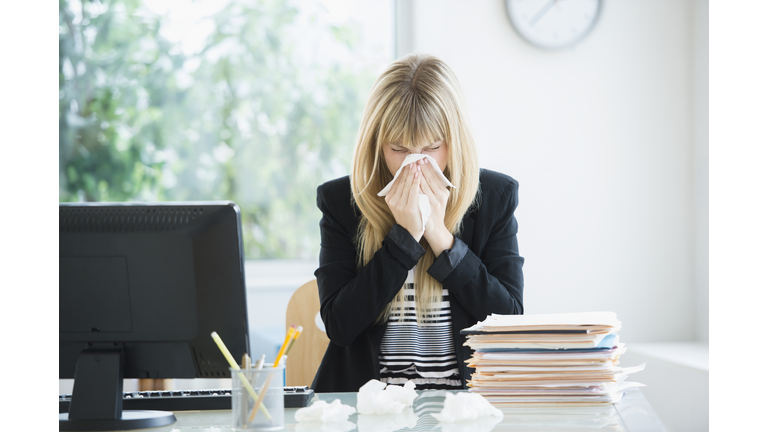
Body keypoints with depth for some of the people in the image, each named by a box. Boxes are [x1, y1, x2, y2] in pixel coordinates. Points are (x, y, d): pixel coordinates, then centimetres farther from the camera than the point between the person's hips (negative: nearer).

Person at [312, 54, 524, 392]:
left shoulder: (495, 196, 4)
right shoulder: (340, 200, 1)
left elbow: (511, 320, -3)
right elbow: (338, 325, -7)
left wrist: (439, 234, -10)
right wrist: (405, 235, -12)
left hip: (463, 400, -1)